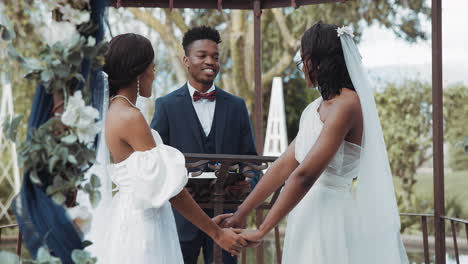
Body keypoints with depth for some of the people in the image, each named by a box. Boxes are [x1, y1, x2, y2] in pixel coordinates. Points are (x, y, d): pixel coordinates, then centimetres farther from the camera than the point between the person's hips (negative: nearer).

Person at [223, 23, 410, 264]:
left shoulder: (347, 104, -15)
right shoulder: (315, 109, 13)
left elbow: (305, 174, -19)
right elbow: (284, 165, 13)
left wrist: (262, 231, -16)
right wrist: (241, 214, 11)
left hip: (330, 216, -8)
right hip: (307, 216, 8)